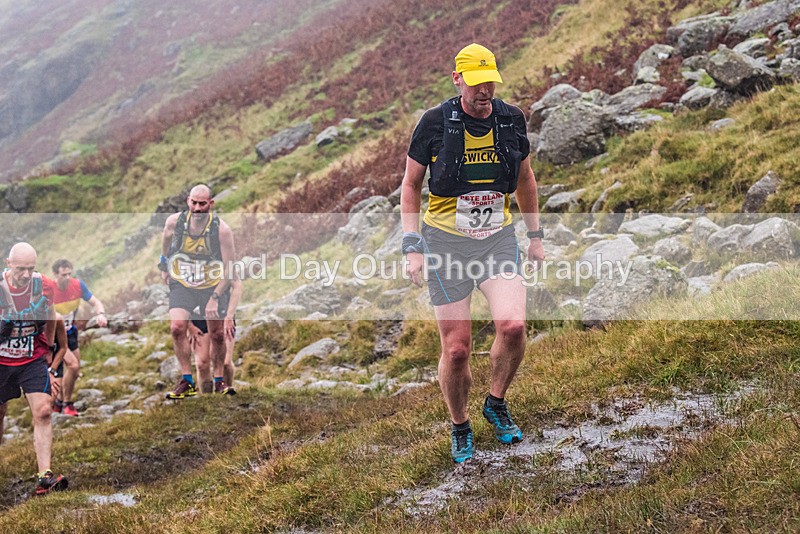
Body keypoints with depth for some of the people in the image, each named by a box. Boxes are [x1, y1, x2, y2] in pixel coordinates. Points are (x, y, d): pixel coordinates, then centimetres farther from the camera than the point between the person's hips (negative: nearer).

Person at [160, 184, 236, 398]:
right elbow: (165, 241, 13)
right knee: (177, 327, -18)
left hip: (211, 286, -1)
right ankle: (187, 381, -7)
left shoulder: (222, 230, -19)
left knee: (217, 335, 2)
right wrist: (164, 265, 20)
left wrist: (215, 297, -19)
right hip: (181, 284, 1)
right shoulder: (174, 222, -13)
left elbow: (230, 268, -14)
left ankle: (218, 380, 23)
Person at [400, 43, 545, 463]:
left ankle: (496, 403, 8)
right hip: (446, 240, -2)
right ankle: (460, 427, 23)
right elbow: (410, 184, 2)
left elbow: (525, 179, 17)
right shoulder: (435, 123, -7)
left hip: (497, 238, 2)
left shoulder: (511, 119, 2)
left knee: (512, 325, -20)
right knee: (456, 348, -3)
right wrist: (412, 246, -6)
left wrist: (535, 236, 18)